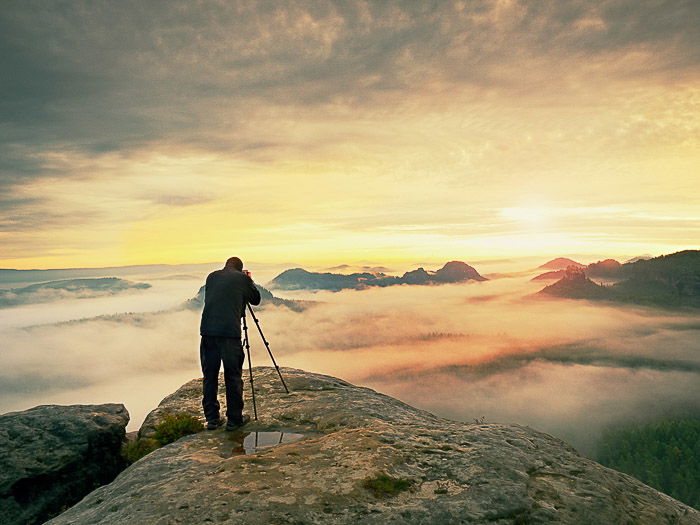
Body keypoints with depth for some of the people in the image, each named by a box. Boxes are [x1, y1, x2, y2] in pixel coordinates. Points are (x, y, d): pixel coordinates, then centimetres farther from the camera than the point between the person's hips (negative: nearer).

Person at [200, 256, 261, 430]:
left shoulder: (212, 277, 15)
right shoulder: (242, 278, 5)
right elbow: (256, 299, 16)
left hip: (207, 330, 4)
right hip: (230, 332, -4)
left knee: (209, 376, 12)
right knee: (233, 377, 6)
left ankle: (212, 418, 19)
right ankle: (234, 419, 14)